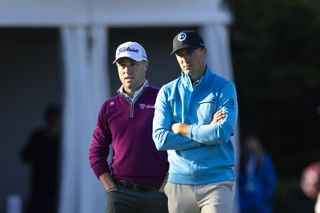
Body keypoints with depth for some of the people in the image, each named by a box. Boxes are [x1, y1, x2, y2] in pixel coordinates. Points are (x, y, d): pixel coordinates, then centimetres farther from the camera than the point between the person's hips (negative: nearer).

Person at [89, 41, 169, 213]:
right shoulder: (109, 107, 11)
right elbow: (96, 152, 14)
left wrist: (165, 187, -6)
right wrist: (111, 189, 2)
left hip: (157, 192, -2)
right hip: (120, 195, 2)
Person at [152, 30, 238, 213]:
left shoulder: (224, 88, 3)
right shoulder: (167, 92, 10)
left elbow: (223, 133, -13)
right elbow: (160, 139, -4)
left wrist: (182, 128, -3)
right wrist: (207, 132, -7)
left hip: (216, 182, -3)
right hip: (179, 182, 3)